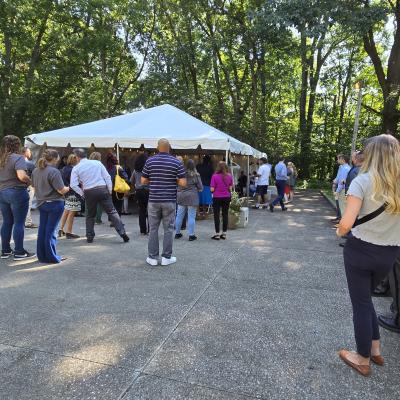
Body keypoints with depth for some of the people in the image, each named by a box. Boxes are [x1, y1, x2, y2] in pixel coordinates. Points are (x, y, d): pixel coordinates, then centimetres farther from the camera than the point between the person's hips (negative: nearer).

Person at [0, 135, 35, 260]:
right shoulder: (18, 157, -12)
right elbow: (21, 176, -25)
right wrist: (30, 181, -8)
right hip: (17, 192, -7)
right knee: (19, 223, -1)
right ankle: (19, 252, 4)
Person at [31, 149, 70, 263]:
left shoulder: (35, 171, 7)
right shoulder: (54, 171, -17)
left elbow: (34, 187, 16)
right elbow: (61, 190, -18)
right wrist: (68, 188, 1)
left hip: (41, 203, 7)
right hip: (54, 203, -7)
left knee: (42, 230, 12)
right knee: (51, 231, -1)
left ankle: (42, 256, 21)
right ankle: (52, 257, 7)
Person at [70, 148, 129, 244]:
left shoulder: (76, 168, 4)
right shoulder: (97, 162, 7)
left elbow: (73, 185, -4)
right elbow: (107, 177, 3)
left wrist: (82, 194, 7)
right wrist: (109, 190, 8)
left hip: (89, 192, 0)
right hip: (102, 189, 0)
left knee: (90, 215, 17)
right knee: (112, 211, 2)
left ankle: (89, 237, 21)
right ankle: (122, 232, -6)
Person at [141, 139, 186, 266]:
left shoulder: (150, 161, 0)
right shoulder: (177, 162, -4)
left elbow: (143, 181, 2)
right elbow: (183, 183, -8)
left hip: (154, 200, 1)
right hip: (169, 201, -1)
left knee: (153, 229, 9)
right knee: (168, 229, 7)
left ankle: (152, 257, 13)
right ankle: (166, 257, 12)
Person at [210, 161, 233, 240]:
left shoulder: (215, 176, -12)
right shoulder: (229, 176, -2)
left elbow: (212, 189, -12)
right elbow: (230, 188, 1)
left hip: (217, 198, -3)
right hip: (226, 197, 3)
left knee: (216, 215, 5)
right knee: (225, 215, 11)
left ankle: (217, 234, 8)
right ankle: (224, 234, 17)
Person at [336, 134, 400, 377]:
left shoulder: (363, 181, -16)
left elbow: (347, 223, -20)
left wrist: (339, 232, 1)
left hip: (360, 250, -4)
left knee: (361, 303, 11)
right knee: (366, 297, 27)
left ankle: (364, 360, 27)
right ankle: (375, 349, 35)